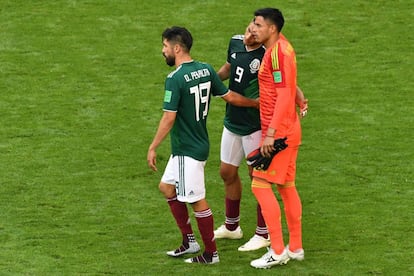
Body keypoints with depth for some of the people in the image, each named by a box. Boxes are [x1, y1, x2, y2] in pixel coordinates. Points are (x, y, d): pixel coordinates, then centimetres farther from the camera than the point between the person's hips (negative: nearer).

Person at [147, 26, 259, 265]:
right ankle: (190, 241, 24)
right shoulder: (206, 70, 2)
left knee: (197, 200, 1)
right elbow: (230, 96, 7)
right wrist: (257, 103, 22)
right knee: (167, 187, 19)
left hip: (188, 150, -9)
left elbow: (169, 118, -23)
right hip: (199, 144, 9)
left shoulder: (175, 79, -21)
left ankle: (211, 253, 11)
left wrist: (153, 148, -16)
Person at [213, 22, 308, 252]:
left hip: (254, 125, -8)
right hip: (232, 121, 8)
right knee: (228, 172, 16)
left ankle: (263, 234, 10)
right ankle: (231, 227, 33)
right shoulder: (235, 43, 1)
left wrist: (301, 101, -39)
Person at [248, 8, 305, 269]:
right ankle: (295, 247, 20)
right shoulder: (279, 48, 12)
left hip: (280, 131, -10)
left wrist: (271, 133, -24)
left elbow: (284, 96, -23)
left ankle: (278, 251, -8)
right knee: (286, 186, 14)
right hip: (289, 130, 10)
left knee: (260, 184, -9)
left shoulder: (278, 52, -18)